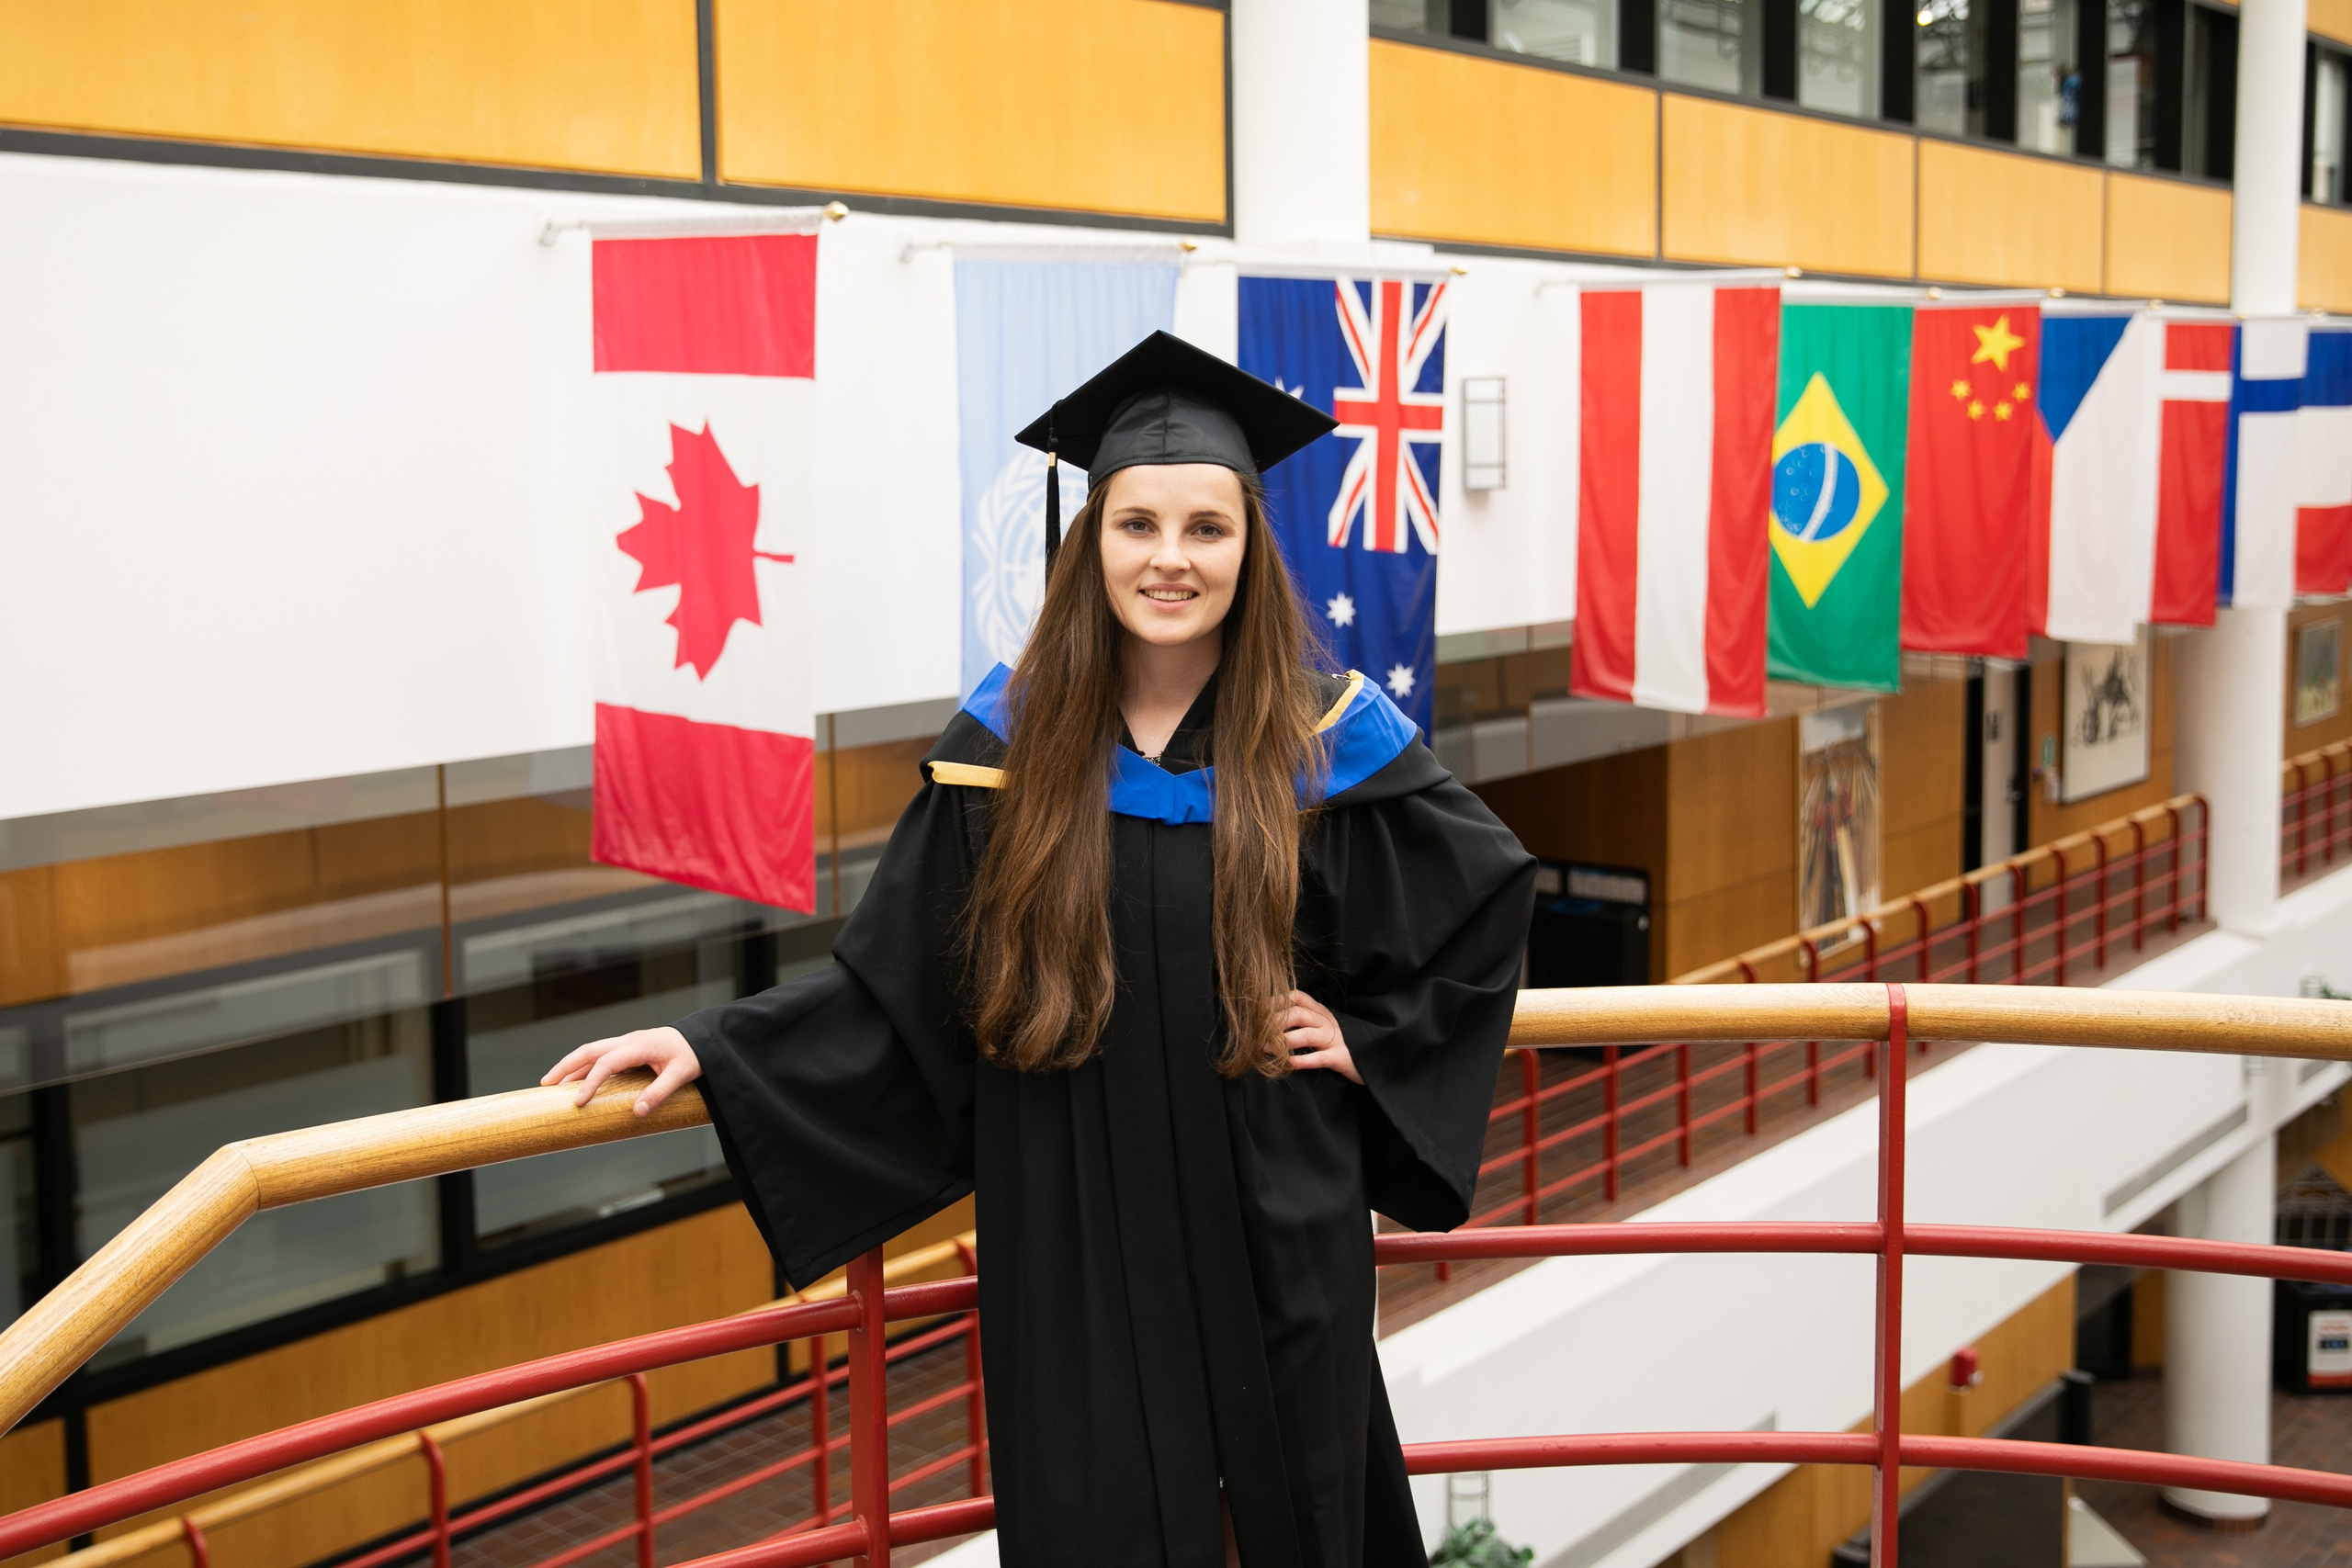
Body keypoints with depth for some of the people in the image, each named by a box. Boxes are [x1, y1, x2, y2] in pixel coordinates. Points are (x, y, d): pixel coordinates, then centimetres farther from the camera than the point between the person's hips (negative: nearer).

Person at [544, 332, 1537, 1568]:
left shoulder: (1326, 746, -5)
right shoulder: (1010, 743, -3)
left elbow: (1489, 892, 9)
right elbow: (894, 986, 1)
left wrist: (1370, 1040, -1)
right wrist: (714, 1048, -9)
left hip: (1272, 1235, 0)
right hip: (1071, 1246, 1)